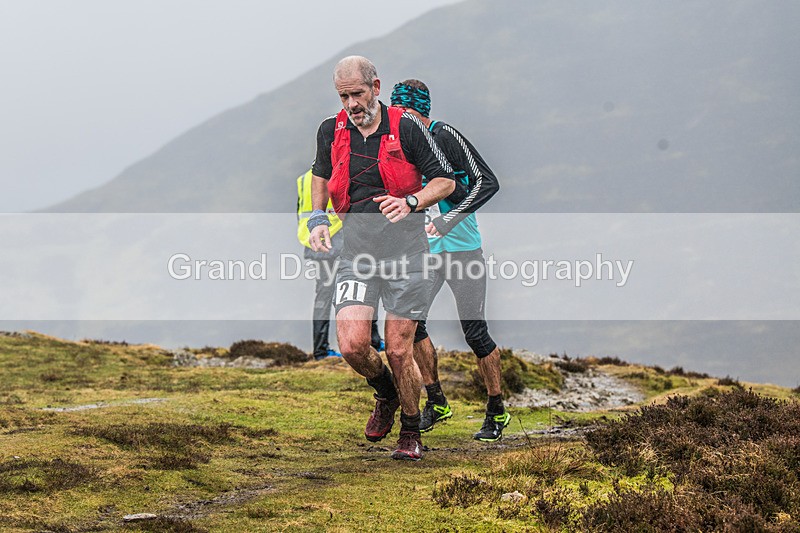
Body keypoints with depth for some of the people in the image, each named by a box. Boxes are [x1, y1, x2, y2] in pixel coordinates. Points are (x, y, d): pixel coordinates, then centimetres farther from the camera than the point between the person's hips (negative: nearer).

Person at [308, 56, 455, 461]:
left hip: (405, 249, -3)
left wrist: (411, 202, -16)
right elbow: (321, 174, 27)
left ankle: (411, 431, 21)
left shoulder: (405, 127, -3)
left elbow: (446, 181, 2)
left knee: (398, 351, -2)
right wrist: (318, 218, 13)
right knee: (352, 345, -13)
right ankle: (386, 396, 20)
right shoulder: (331, 131, 7)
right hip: (357, 252, 3)